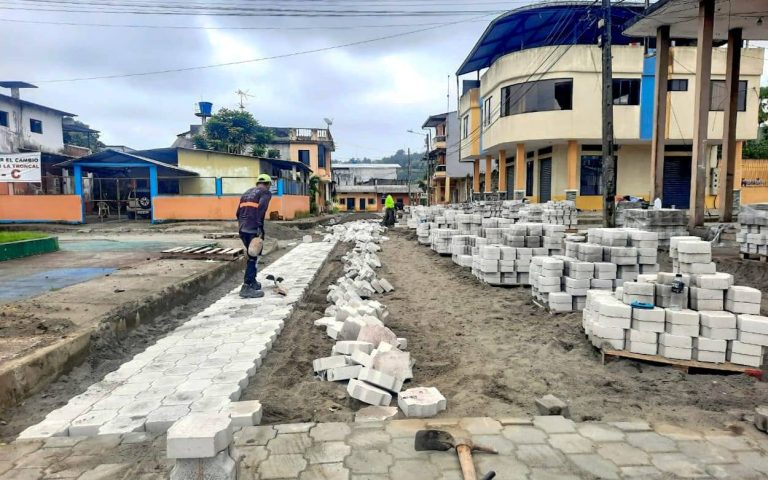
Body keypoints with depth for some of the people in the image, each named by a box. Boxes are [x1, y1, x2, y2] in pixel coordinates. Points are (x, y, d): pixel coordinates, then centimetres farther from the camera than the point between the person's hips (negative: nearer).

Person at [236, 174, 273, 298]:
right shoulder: (266, 193, 0)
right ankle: (247, 287, -4)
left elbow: (238, 212, 20)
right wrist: (259, 228, -19)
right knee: (253, 257, -2)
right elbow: (261, 209, -17)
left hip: (242, 229, 8)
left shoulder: (247, 193, 23)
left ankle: (252, 281, 31)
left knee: (252, 256, 21)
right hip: (253, 230, -8)